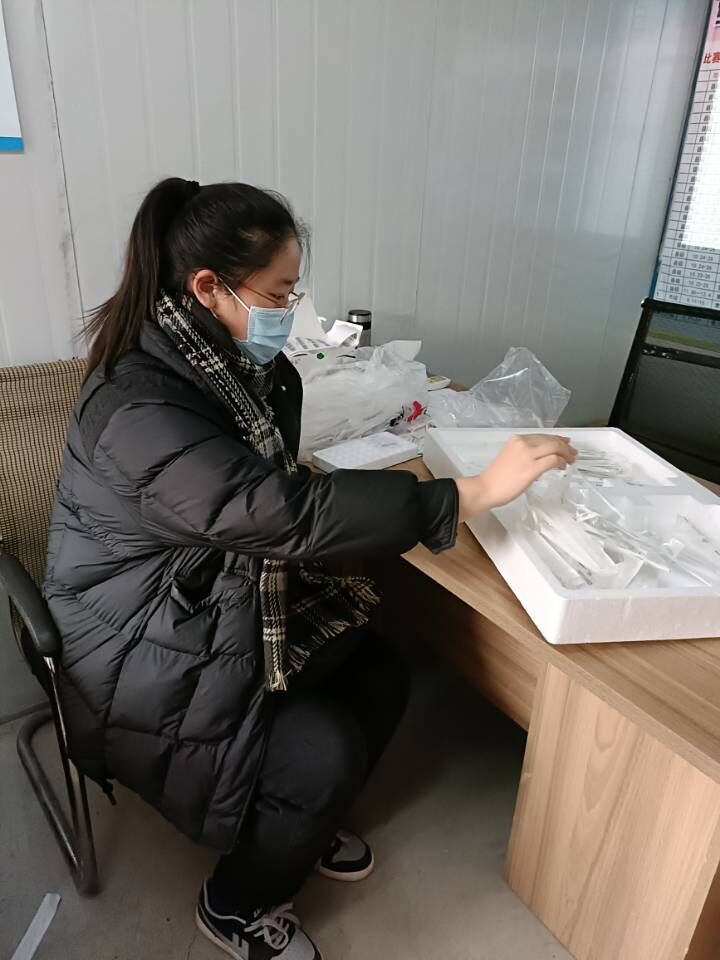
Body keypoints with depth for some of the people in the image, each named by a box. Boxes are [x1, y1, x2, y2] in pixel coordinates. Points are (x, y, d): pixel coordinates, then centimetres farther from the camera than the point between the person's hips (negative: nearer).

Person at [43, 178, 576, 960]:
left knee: (381, 677, -1)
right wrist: (477, 492, -34)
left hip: (228, 597, 8)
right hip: (146, 650, -8)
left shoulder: (240, 364, -3)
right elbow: (291, 515, -38)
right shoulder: (138, 408, -30)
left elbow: (277, 490, 5)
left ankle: (300, 826, 28)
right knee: (324, 751, -18)